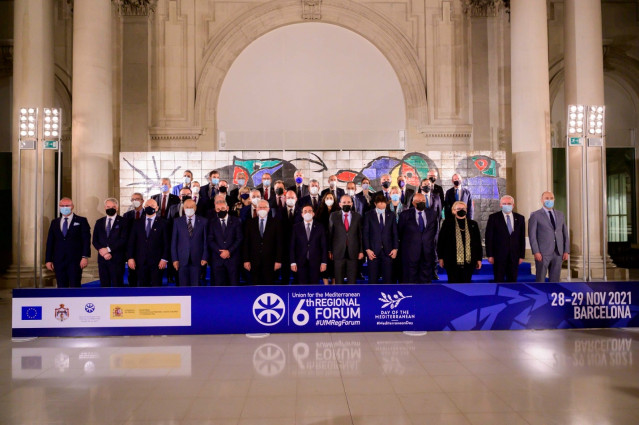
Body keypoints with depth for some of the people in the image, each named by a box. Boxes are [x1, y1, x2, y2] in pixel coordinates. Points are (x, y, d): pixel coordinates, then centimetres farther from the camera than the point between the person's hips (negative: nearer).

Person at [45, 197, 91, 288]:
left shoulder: (81, 221, 4)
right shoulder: (54, 222, 15)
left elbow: (86, 240, -3)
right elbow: (50, 242, 13)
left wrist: (85, 257, -13)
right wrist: (48, 260, 6)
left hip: (75, 260, -4)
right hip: (59, 261, 4)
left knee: (75, 286, -5)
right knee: (61, 286, 7)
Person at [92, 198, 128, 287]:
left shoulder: (122, 222, 1)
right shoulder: (99, 222, 14)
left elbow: (123, 240, -9)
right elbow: (95, 240, 9)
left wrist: (108, 249, -13)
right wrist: (102, 250, -7)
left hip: (117, 259, -4)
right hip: (102, 258, 4)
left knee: (117, 284, -2)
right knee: (104, 284, 8)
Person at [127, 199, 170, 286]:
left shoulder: (163, 223, 2)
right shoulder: (137, 223, 12)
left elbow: (167, 243, -1)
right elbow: (131, 242, 10)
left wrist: (164, 259, -8)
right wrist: (130, 258, 1)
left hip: (157, 262, -3)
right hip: (141, 262, 3)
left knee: (156, 285, -1)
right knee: (143, 285, 7)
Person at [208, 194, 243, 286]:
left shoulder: (235, 221, 6)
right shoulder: (212, 222, 8)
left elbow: (239, 239, 1)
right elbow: (210, 240, 3)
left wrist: (229, 251, -9)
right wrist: (220, 251, -10)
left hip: (233, 258, -1)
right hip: (217, 259, 1)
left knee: (234, 284, 1)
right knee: (219, 284, 3)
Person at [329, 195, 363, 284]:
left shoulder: (357, 216, 5)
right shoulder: (333, 216, 3)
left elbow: (360, 234, 6)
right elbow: (330, 234, 4)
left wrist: (361, 251, 2)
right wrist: (329, 250, 1)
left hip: (353, 252, 1)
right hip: (338, 252, 0)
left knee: (352, 278, 6)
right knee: (339, 277, 6)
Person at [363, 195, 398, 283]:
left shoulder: (391, 215, 9)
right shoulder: (369, 215, 3)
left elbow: (395, 233, 9)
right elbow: (365, 234, 1)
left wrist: (395, 248, 1)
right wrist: (367, 249, -7)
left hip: (388, 251, 2)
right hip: (373, 251, -2)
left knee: (387, 277, 3)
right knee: (373, 277, 2)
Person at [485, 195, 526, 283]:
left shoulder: (520, 218, 8)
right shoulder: (493, 217, -1)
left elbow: (522, 238, 9)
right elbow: (489, 237, -3)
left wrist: (522, 255, 4)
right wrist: (490, 255, -8)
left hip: (514, 255, 3)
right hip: (499, 255, -3)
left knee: (512, 280, 7)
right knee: (499, 280, 2)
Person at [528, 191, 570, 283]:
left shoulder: (560, 214, 14)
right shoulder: (535, 215, -1)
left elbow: (565, 233, 13)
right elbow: (532, 235, -6)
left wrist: (566, 251, 5)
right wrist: (536, 252, -14)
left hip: (558, 253, 4)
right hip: (542, 254, -4)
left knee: (555, 280, 7)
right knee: (540, 280, -1)